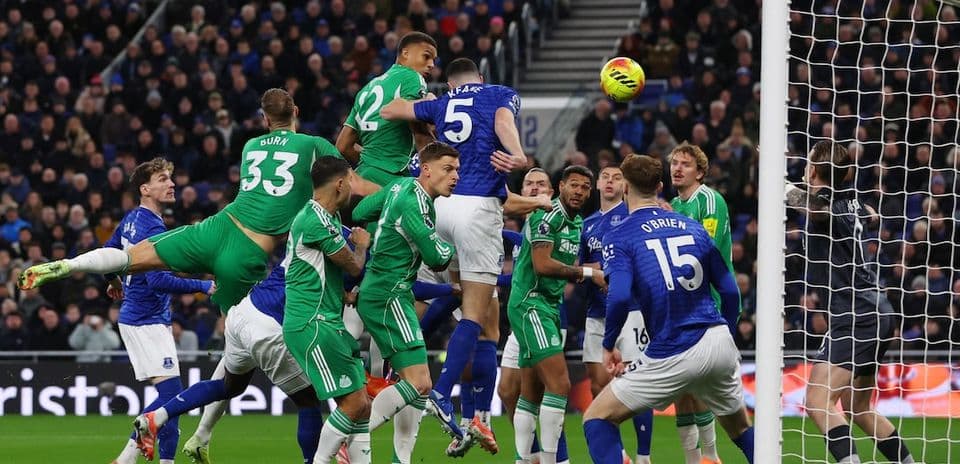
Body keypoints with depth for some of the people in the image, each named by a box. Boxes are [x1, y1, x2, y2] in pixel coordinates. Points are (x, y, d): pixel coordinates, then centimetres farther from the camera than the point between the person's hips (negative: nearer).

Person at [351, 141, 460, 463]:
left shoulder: (403, 186, 9)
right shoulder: (413, 203, -19)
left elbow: (359, 213, 20)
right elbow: (435, 256, -18)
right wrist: (450, 250, 3)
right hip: (388, 297, -11)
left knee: (417, 385, 11)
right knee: (418, 382, -16)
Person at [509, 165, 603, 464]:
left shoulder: (578, 224, 16)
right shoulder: (548, 215, -13)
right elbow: (542, 265, -21)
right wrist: (588, 273, -15)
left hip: (550, 306, 10)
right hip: (530, 303, -10)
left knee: (532, 394, 10)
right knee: (559, 383, -17)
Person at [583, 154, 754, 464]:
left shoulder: (619, 237, -1)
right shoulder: (692, 227, 13)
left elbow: (619, 297, -16)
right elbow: (730, 290, 14)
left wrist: (608, 345, -1)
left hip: (672, 356, -5)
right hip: (719, 344, 5)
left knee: (597, 418, 6)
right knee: (740, 427, 26)